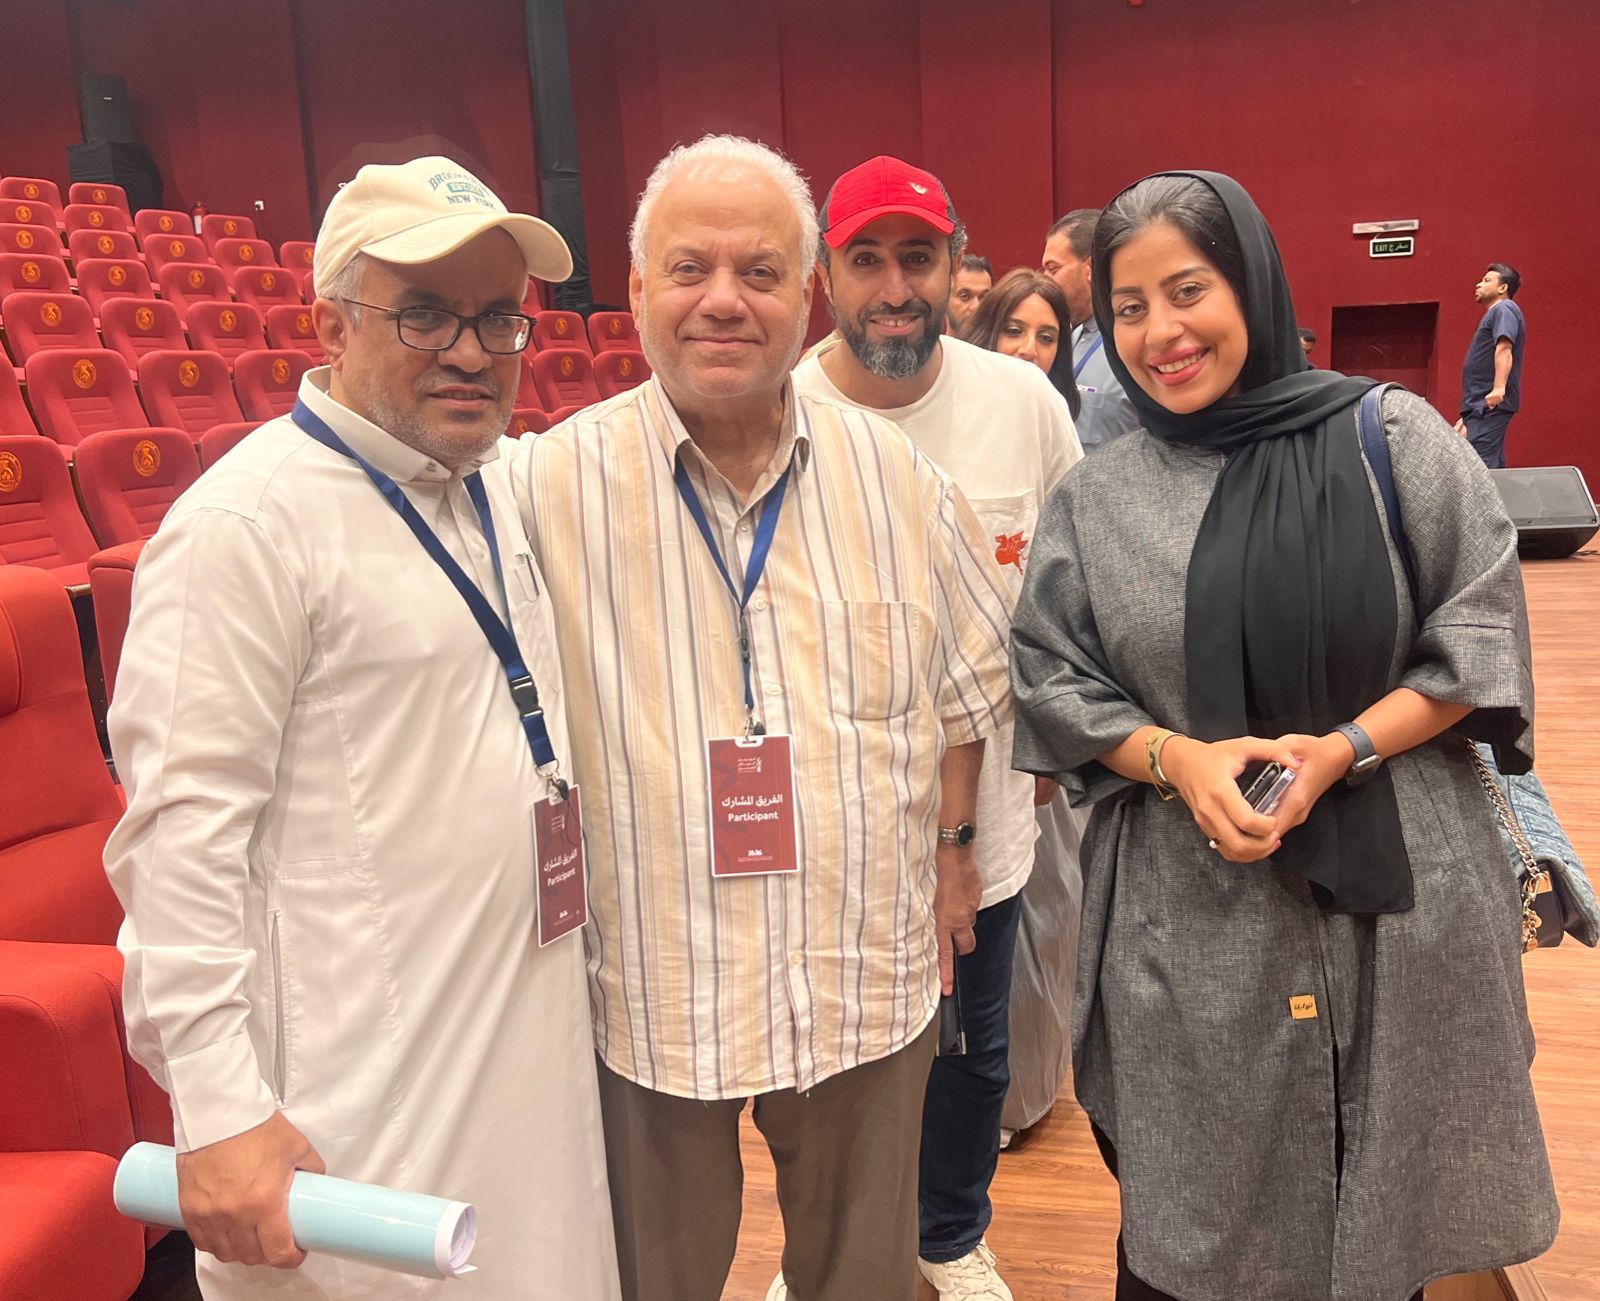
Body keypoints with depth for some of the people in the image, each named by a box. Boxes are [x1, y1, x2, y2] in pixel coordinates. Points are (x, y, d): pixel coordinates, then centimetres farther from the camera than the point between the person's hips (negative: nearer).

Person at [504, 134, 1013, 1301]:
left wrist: (951, 845, 11)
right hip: (650, 982, -2)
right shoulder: (554, 486, -13)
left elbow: (966, 678, 11)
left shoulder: (892, 474, -2)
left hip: (870, 973, 3)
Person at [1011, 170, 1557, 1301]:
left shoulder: (1393, 438, -2)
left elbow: (1479, 635, -2)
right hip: (1189, 909, 1)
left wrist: (1341, 750, -16)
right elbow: (1052, 680, 3)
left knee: (1389, 1197, 12)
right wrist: (1177, 758, -14)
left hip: (1396, 887, 0)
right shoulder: (1097, 500, 3)